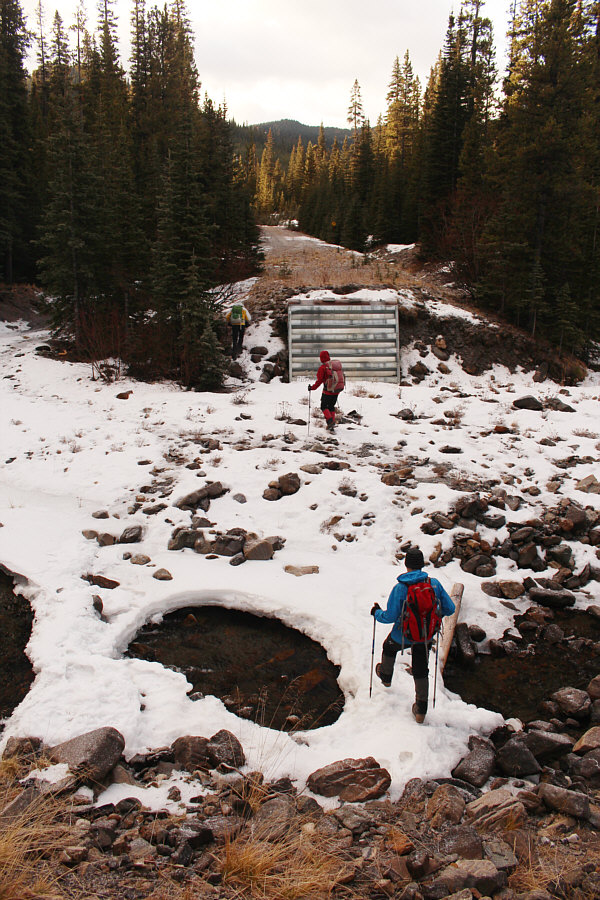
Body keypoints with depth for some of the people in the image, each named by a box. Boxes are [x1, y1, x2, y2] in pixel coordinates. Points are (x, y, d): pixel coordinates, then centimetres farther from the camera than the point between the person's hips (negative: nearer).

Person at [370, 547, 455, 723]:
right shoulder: (434, 583, -15)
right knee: (421, 672, 19)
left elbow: (390, 617, -22)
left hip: (403, 635, -2)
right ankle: (421, 711, 25)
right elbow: (449, 608, -7)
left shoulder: (400, 588, -25)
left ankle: (385, 676, 58)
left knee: (389, 648, 32)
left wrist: (377, 612, -1)